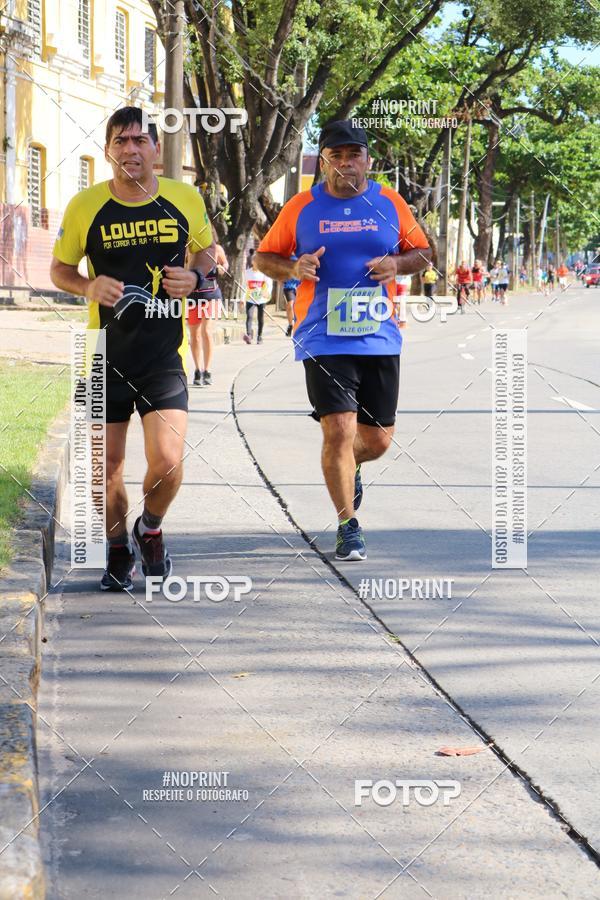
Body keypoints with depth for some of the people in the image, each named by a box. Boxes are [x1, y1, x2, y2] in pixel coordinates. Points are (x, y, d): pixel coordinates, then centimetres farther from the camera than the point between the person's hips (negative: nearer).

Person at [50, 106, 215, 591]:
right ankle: (118, 550, 31)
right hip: (105, 353, 0)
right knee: (108, 464, 7)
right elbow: (60, 269, 8)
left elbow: (206, 248, 17)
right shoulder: (85, 205, -4)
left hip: (165, 354, 0)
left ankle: (151, 528, 20)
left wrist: (195, 275, -6)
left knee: (167, 461, -12)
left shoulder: (186, 199, -1)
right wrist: (89, 287, -13)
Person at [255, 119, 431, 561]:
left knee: (378, 439, 8)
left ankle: (348, 467, 45)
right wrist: (294, 268, -10)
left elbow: (423, 251, 15)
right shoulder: (301, 207, 2)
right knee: (339, 431, -13)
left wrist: (398, 263, -6)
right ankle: (348, 527, 2)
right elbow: (264, 256, 10)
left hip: (380, 338, 2)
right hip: (324, 339, -2)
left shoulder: (390, 203, 6)